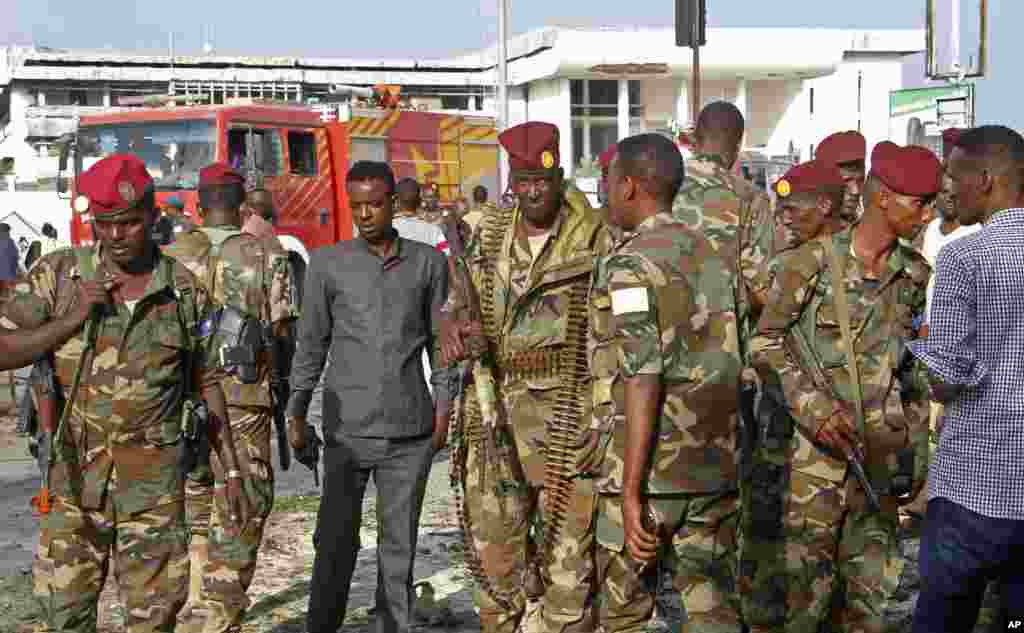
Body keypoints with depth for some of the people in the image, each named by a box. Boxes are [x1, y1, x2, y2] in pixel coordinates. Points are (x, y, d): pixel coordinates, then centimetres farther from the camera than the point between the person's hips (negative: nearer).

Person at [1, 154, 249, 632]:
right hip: (73, 481, 0)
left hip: (154, 485, 0)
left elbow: (207, 386, 8)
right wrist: (72, 319, -16)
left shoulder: (187, 293, 1)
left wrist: (232, 472, 6)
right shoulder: (57, 274, 0)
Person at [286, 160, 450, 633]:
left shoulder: (428, 262, 5)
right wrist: (296, 413, 4)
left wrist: (443, 406, 3)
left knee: (400, 541, 7)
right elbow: (311, 343, 6)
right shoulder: (327, 263, 3)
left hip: (409, 430, 1)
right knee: (336, 541, 3)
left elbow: (442, 340, 9)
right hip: (348, 426, -1)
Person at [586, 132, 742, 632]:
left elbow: (643, 379, -19)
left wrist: (630, 492, -20)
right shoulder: (716, 256, 10)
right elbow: (732, 363, 14)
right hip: (715, 466, 6)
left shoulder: (629, 265, -12)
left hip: (651, 470, -6)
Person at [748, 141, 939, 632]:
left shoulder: (914, 273, 7)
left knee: (870, 582, 11)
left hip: (882, 447, 5)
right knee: (805, 577, -2)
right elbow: (765, 343, -6)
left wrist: (916, 451, 13)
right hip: (817, 441, -5)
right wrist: (811, 405, -16)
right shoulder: (811, 261, -9)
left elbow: (915, 370, 14)